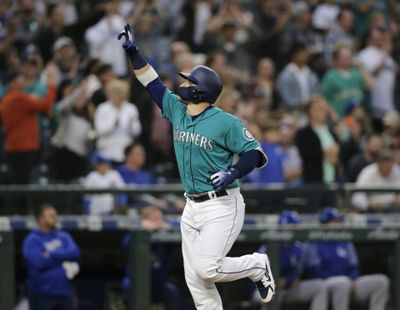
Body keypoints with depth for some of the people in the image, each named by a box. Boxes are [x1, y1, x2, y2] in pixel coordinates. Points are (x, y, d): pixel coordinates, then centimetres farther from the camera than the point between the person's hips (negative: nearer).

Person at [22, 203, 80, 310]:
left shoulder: (64, 237, 12)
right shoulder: (32, 240, -5)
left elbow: (75, 253, -4)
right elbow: (40, 262, -18)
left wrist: (52, 255, -12)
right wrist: (63, 258, -6)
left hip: (64, 292, 5)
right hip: (42, 294, -5)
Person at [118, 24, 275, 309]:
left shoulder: (225, 122, -14)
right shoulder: (177, 110, 5)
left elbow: (255, 153, -11)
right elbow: (153, 83, 12)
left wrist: (233, 173, -26)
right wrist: (132, 50, 7)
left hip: (222, 207, -7)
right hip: (192, 207, 7)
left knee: (207, 269, -17)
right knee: (195, 280, 3)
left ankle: (258, 267, 9)